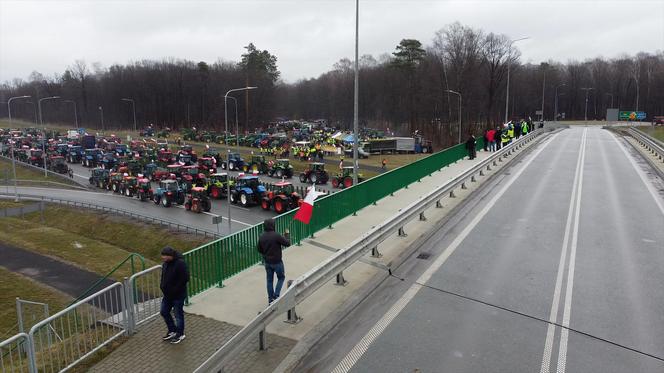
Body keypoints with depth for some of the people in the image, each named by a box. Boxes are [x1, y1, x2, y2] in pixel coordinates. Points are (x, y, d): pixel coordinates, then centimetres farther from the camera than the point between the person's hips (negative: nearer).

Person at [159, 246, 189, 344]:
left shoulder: (180, 264, -25)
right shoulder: (165, 263, 0)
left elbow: (185, 279, -25)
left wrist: (174, 290, -21)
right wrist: (162, 286, 4)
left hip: (178, 295, -9)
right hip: (167, 294, 9)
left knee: (178, 314, 6)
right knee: (164, 312, 18)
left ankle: (180, 334, 24)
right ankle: (172, 331, 37)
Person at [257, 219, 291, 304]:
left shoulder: (261, 237, -4)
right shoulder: (276, 236, -23)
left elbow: (260, 250, 6)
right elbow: (287, 243, -15)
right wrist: (287, 234, 1)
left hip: (267, 262, 5)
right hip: (277, 262, -5)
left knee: (270, 280, 16)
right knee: (281, 278, 16)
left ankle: (270, 298, 22)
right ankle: (276, 296, 7)